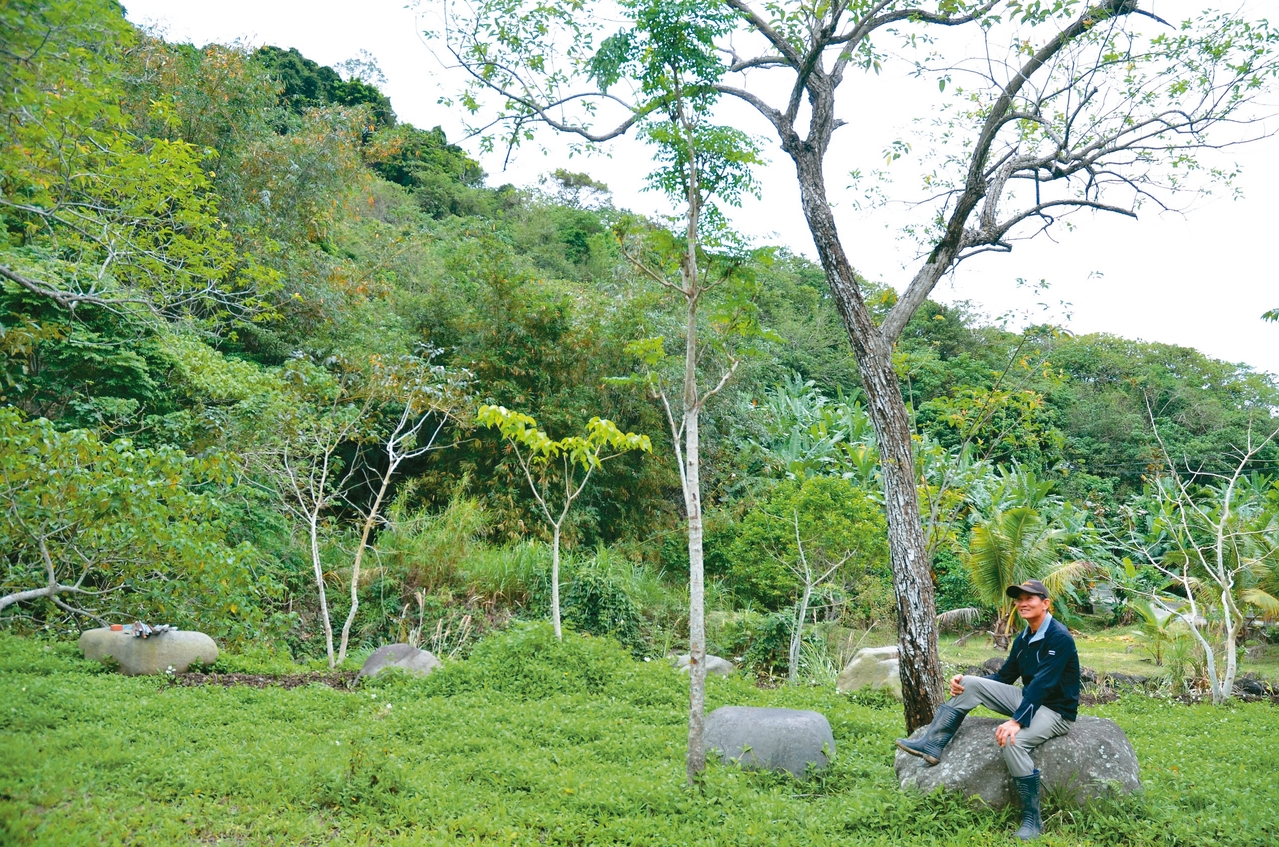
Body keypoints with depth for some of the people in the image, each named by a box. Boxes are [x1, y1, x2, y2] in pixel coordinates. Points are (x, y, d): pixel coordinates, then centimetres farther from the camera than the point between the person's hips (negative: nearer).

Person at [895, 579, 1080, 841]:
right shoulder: (1024, 638, 7)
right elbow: (1004, 677, 12)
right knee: (969, 685, -6)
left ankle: (1032, 820, -22)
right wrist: (964, 681, -4)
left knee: (1013, 741, -36)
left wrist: (1016, 721, -37)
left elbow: (1042, 684, -29)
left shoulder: (1059, 638, -20)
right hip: (1028, 699, 8)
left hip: (1055, 710, -8)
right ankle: (932, 745, -9)